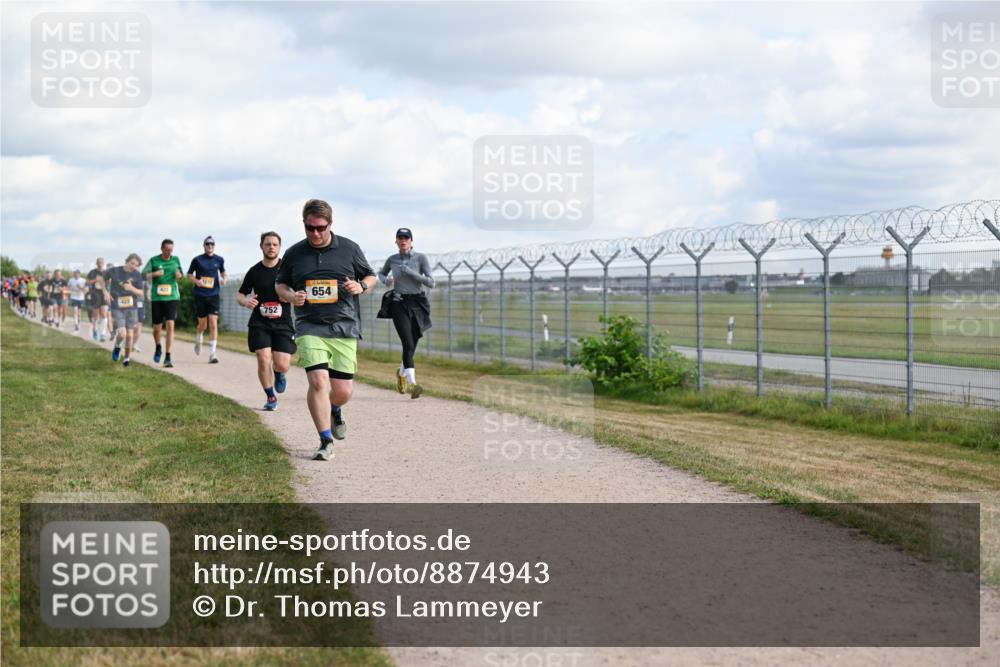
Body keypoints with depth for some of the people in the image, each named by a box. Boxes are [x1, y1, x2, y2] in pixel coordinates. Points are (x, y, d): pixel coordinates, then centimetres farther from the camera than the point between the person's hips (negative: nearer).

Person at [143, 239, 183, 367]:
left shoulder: (176, 259, 7)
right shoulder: (153, 260, 0)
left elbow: (180, 274, 21)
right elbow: (143, 276, 1)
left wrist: (179, 275, -3)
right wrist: (154, 274, -17)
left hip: (172, 298, 0)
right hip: (157, 298, 0)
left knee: (170, 326, -13)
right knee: (157, 328, 7)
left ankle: (168, 357, -11)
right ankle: (158, 348, 38)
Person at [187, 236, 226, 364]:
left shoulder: (219, 260, 5)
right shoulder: (197, 260, 0)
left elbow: (223, 271, 22)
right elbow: (189, 274, 10)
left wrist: (224, 279, 0)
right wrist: (196, 280, -10)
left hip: (213, 295, 1)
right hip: (200, 295, -1)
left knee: (213, 324, -11)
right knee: (202, 324, 7)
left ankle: (212, 353, -10)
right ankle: (198, 340, 42)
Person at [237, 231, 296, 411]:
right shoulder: (254, 271, 4)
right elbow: (240, 294, 14)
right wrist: (245, 301, -9)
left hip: (283, 323, -1)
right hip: (259, 323, 1)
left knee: (282, 365, -9)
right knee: (263, 360, -12)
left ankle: (279, 374, 31)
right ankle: (271, 397, 10)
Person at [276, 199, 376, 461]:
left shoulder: (349, 248, 5)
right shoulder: (294, 253, 6)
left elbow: (371, 277, 16)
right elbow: (280, 285, 18)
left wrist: (361, 287, -7)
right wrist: (290, 296, -4)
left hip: (344, 328, 1)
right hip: (310, 328, -1)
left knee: (343, 391, 0)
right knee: (318, 380, -19)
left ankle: (335, 411, 38)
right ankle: (326, 442, -11)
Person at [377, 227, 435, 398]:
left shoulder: (421, 258, -1)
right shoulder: (392, 260, 5)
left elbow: (431, 283, -9)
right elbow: (381, 273, 26)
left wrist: (411, 273, -17)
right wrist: (386, 280, 3)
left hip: (418, 304, 1)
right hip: (399, 305, -1)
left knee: (412, 345, 9)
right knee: (408, 344, -17)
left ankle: (401, 374, 40)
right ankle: (413, 384, -26)